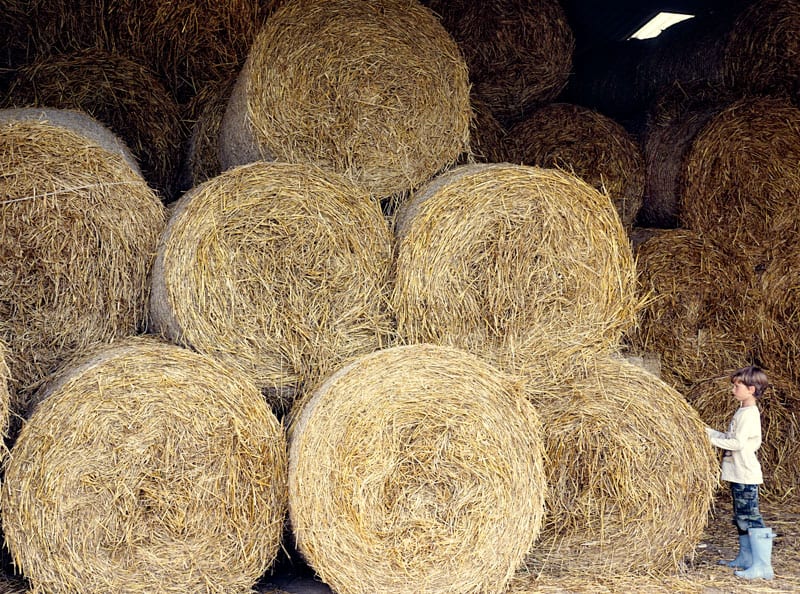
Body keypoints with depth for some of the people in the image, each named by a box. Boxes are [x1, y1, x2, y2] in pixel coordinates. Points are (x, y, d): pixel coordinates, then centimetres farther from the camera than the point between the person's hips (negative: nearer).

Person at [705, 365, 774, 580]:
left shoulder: (749, 414, -15)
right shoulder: (743, 412, 15)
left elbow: (738, 443, -22)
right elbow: (732, 439, 20)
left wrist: (712, 439, -16)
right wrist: (710, 432, 12)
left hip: (746, 475, -11)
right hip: (739, 474, 11)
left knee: (751, 517, -12)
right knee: (741, 517, 16)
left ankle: (762, 566, -13)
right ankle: (745, 558, 25)